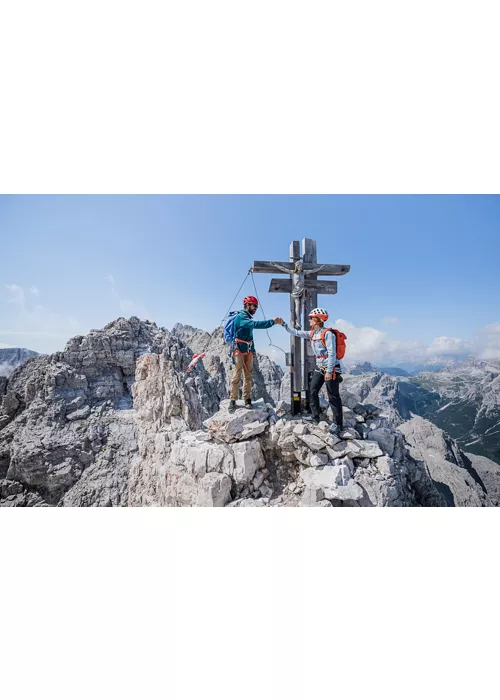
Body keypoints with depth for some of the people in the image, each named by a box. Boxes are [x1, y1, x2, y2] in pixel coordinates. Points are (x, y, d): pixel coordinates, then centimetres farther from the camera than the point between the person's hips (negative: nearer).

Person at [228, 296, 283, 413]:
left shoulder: (248, 319, 15)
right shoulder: (240, 317, -13)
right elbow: (256, 324, -29)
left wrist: (253, 350, 16)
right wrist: (273, 321, -33)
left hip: (248, 351, 8)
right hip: (239, 350, -8)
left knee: (248, 375, 4)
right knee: (237, 375, -6)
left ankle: (247, 399, 10)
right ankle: (233, 400, 1)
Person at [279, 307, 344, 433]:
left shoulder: (327, 334, -16)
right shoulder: (312, 333, 8)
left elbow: (332, 353, -20)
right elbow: (296, 333, 16)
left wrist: (329, 371, -22)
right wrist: (284, 324, 13)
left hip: (332, 368, -8)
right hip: (320, 368, 9)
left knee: (333, 397, -3)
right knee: (312, 391, 9)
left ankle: (338, 424, 8)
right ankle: (315, 418, 21)